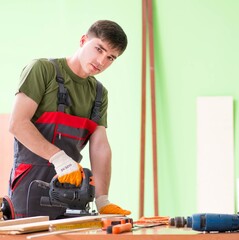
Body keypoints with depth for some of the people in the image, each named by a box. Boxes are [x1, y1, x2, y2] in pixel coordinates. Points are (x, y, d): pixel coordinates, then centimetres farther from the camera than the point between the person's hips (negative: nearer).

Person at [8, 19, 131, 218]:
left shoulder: (99, 93, 12)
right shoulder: (42, 70, -5)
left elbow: (100, 146, 4)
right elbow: (17, 123, -15)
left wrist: (102, 200, -8)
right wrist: (59, 157, -25)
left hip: (70, 185, 6)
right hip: (31, 183, -5)